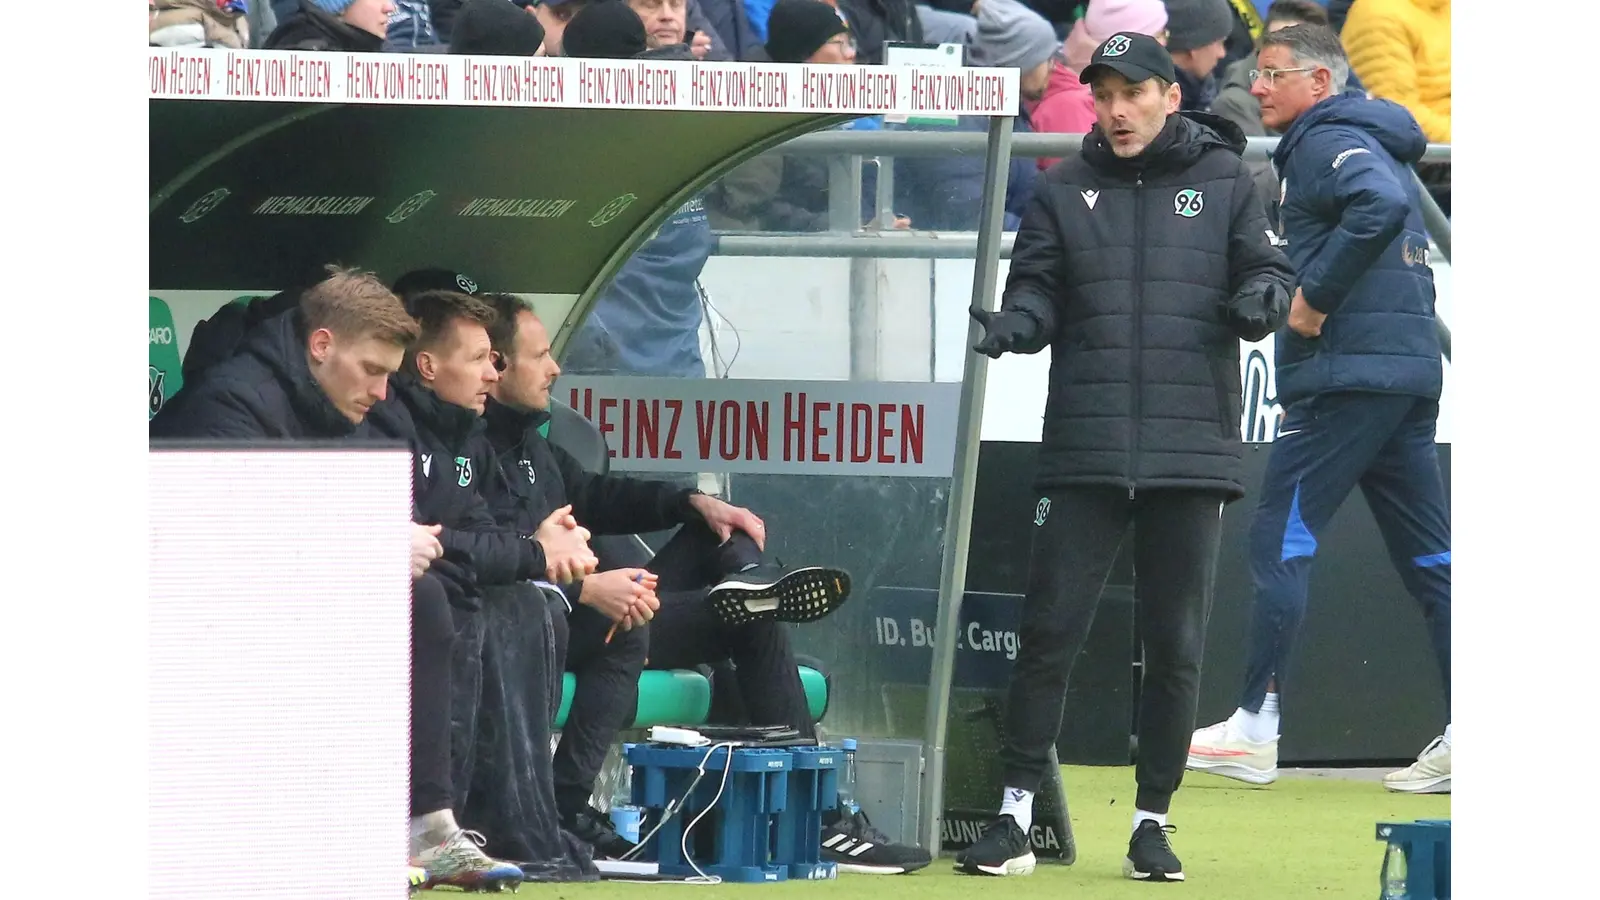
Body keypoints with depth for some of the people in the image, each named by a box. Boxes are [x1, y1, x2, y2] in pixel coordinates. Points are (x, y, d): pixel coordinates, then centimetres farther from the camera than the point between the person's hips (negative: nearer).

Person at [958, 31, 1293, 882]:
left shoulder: (1224, 181, 8)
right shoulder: (1064, 191, 10)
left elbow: (1268, 270, 7)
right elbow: (1039, 293, 7)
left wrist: (1258, 300, -16)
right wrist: (1008, 326, -15)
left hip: (1191, 453, 0)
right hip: (1083, 452, 0)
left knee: (1175, 643, 4)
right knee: (1049, 629, -3)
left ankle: (1153, 820, 13)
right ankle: (1016, 812, 2)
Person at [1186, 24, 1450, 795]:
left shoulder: (1325, 141, -8)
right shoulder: (1372, 141, 22)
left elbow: (1379, 207, -27)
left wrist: (1316, 297, -20)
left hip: (1349, 371, -10)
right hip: (1412, 371, 10)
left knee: (1280, 540, -6)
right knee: (1426, 555, 8)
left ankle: (1255, 726, -8)